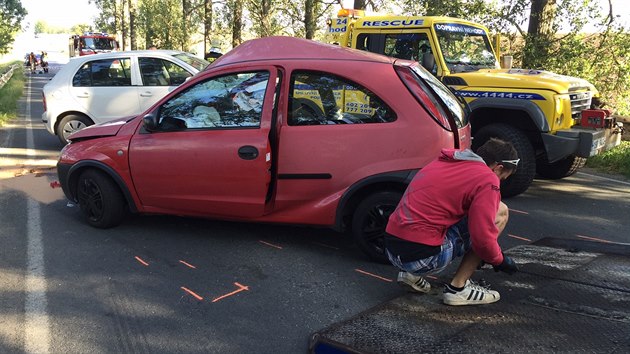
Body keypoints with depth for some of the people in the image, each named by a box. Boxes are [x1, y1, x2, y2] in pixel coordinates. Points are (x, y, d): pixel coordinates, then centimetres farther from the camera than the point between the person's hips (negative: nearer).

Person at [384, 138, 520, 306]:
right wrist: (500, 260, 10)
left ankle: (413, 275, 17)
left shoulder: (444, 162, 17)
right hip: (423, 257, -8)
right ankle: (458, 288, 5)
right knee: (500, 212, 6)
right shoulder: (487, 179, -7)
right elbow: (483, 237, -13)